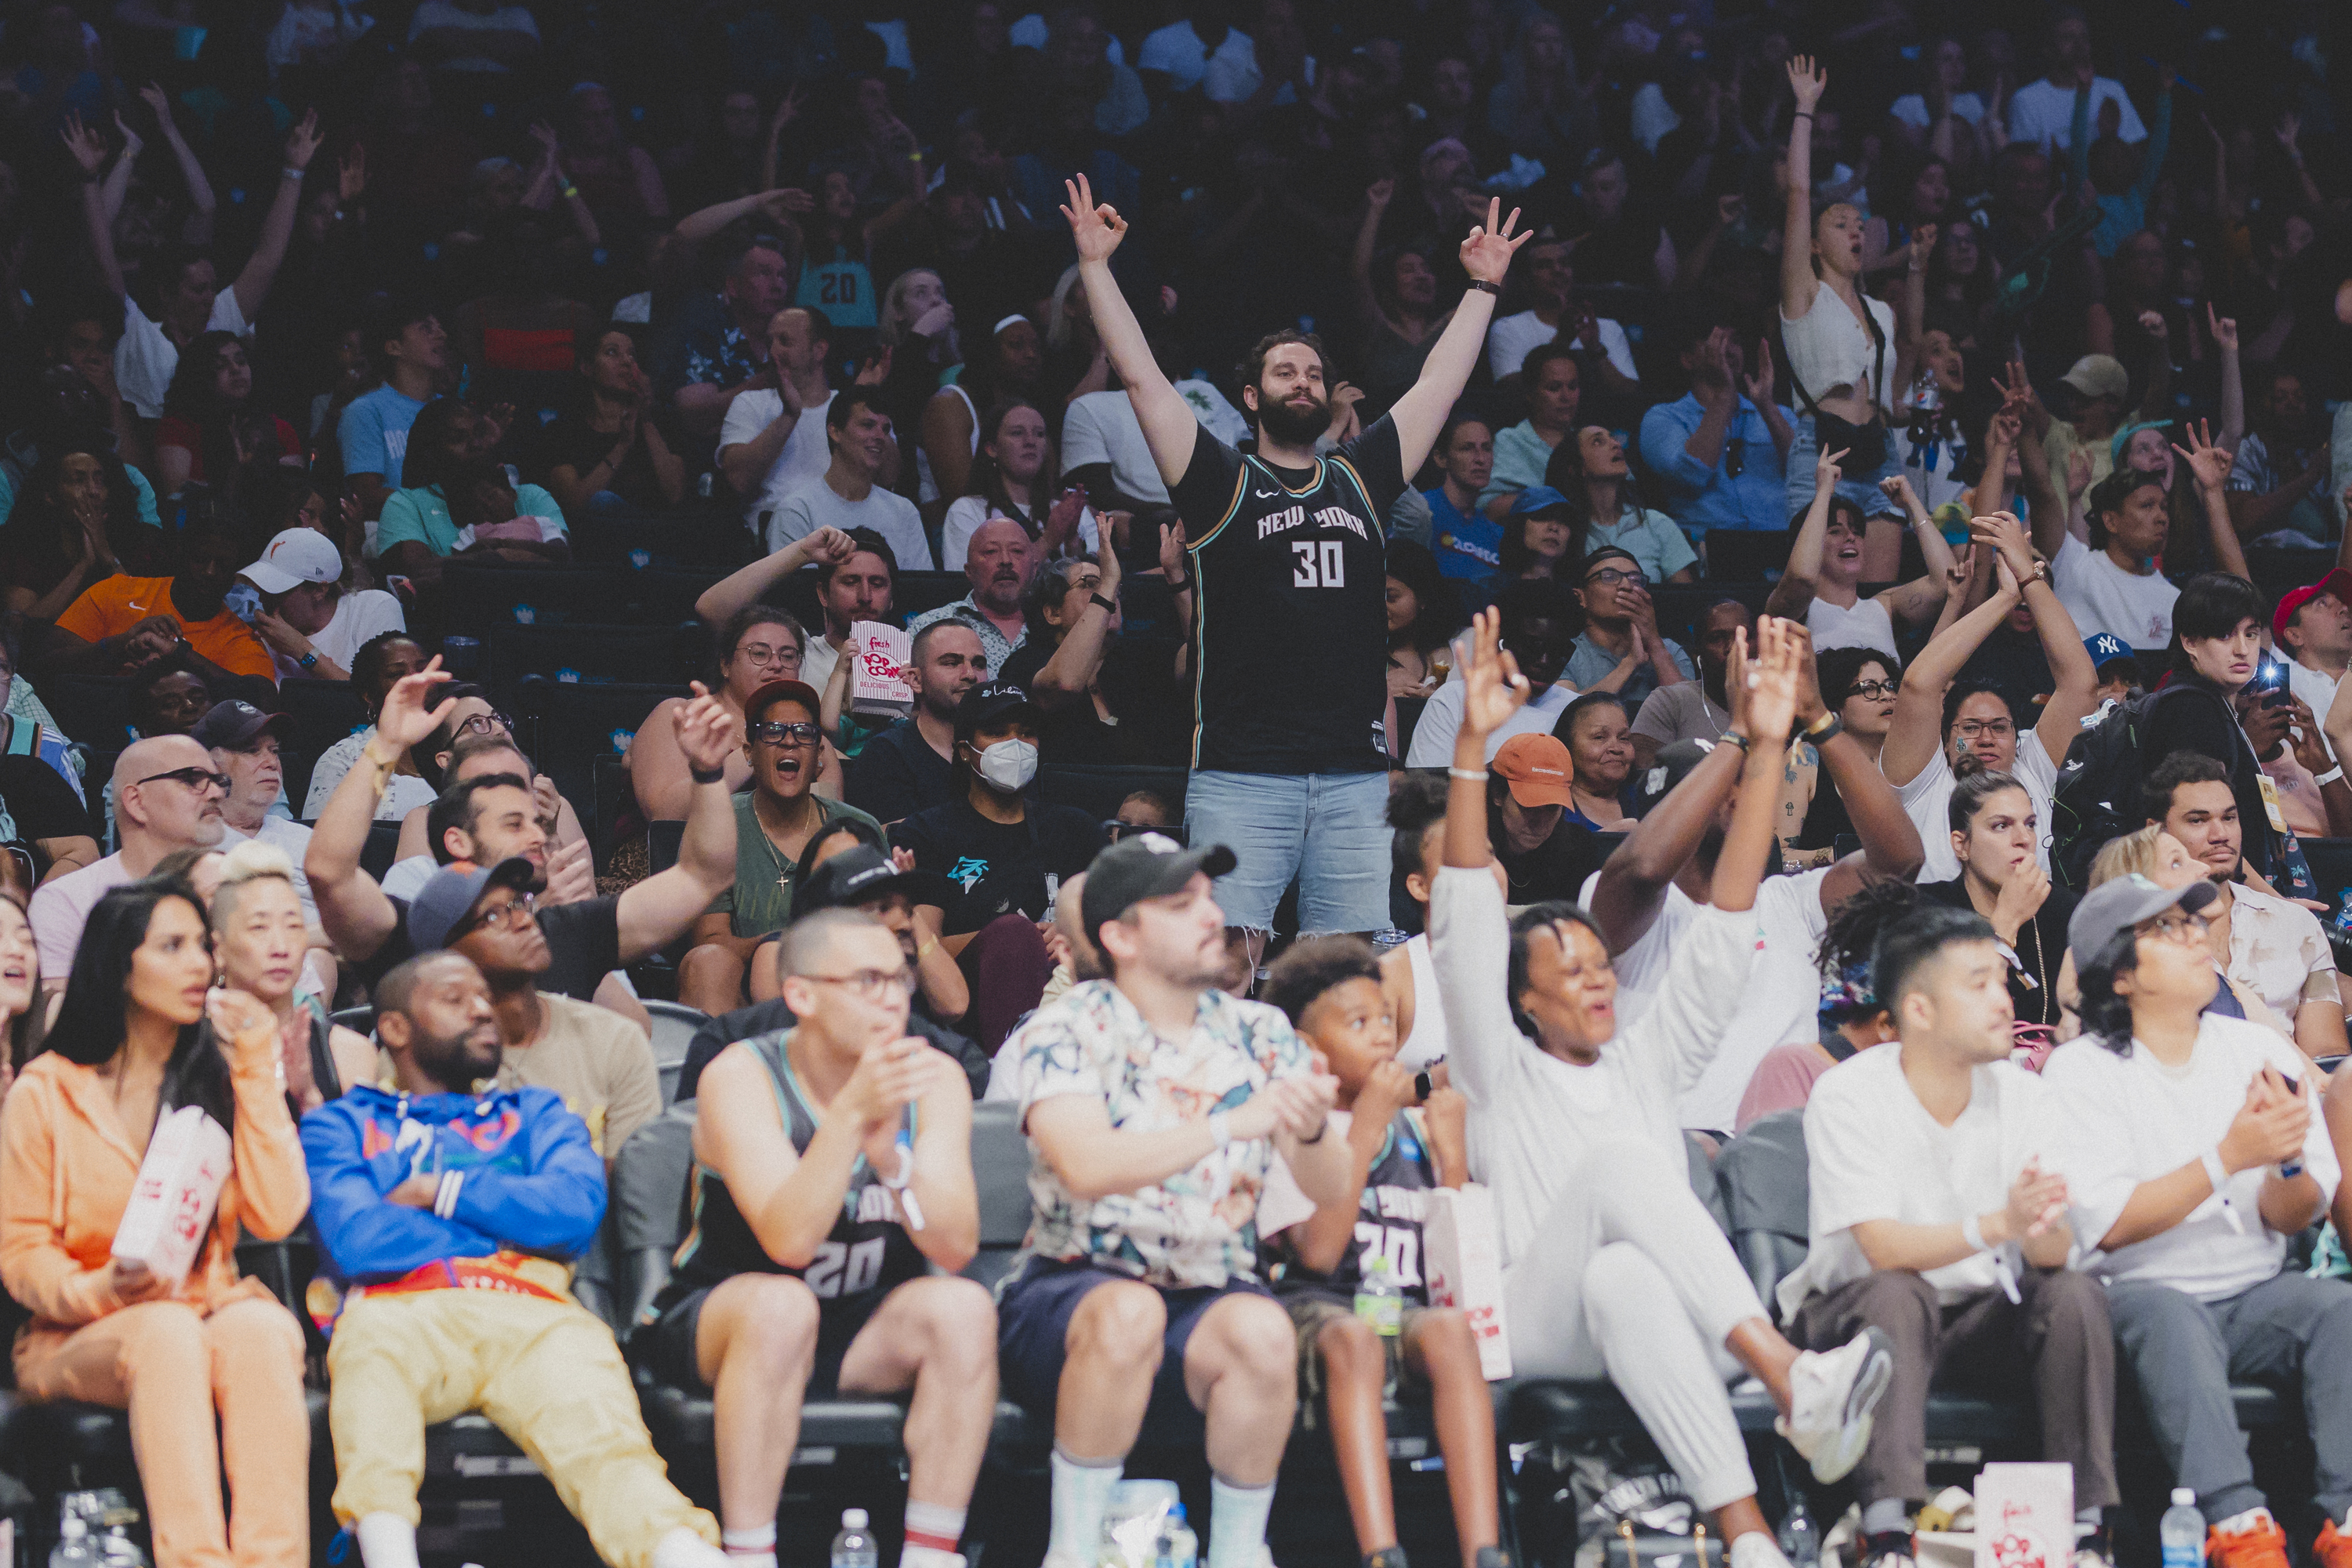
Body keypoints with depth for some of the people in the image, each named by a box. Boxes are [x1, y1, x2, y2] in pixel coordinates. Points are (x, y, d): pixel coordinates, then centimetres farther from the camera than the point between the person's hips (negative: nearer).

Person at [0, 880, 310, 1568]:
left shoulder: (222, 1076, 12)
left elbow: (275, 1217, -2)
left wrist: (255, 1071, -2)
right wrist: (98, 1292, -18)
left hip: (215, 1309, 2)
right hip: (81, 1337, -2)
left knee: (260, 1328, -34)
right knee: (166, 1334, -37)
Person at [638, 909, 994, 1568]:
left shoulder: (933, 1080, -7)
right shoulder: (741, 1077, -17)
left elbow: (957, 1247, -19)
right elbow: (789, 1240, -31)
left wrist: (888, 1153, -37)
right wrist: (851, 1115, -42)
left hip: (865, 1329, 4)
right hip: (717, 1320, -4)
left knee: (964, 1309, -25)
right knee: (780, 1305, -36)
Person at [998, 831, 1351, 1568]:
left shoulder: (1259, 1035, 9)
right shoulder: (1068, 1031, -3)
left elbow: (1333, 1193, 0)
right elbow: (1086, 1166, -23)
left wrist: (1311, 1132, -24)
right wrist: (1230, 1126, -31)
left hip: (1209, 1299, 3)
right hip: (1070, 1292, -3)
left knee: (1264, 1333, -30)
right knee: (1130, 1312, -36)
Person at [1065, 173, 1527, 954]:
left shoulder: (1360, 479, 17)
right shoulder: (1222, 484, 7)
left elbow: (1438, 384, 23)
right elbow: (1140, 376, 2)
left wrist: (1483, 286, 26)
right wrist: (1095, 265, -1)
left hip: (1357, 777, 3)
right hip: (1240, 776, -3)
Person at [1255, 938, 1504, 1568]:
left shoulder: (1416, 1126, 19)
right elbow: (1317, 1252, -10)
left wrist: (1451, 1154, 2)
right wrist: (1365, 1131, -9)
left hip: (1408, 1308, 3)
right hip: (1318, 1305, -3)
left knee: (1449, 1329, -33)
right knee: (1352, 1339, -39)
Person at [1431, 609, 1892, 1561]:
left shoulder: (1647, 1062, 27)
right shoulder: (1501, 1073, 18)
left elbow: (1722, 933, 20)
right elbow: (1464, 922, 6)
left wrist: (1763, 749, 13)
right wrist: (1473, 742, -3)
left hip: (1652, 1318, 3)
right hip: (1536, 1328, -3)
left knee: (1622, 1279, -37)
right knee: (1619, 1161, -32)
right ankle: (1792, 1381, -53)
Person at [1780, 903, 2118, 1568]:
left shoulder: (2024, 1096, -4)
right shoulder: (1847, 1096, -15)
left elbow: (2054, 1254, -13)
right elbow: (1882, 1247, -26)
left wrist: (2041, 1229, -39)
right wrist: (1995, 1227, -42)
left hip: (1980, 1315, 4)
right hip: (1853, 1309, -4)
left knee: (2076, 1294, -23)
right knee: (1898, 1295, -35)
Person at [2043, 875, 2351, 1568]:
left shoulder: (2264, 1052, 9)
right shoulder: (2081, 1071, -1)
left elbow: (2293, 1218, 5)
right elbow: (2112, 1224, -12)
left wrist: (2286, 1160, -18)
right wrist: (2229, 1157, -21)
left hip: (2256, 1293, 4)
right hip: (2138, 1295, -4)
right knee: (2169, 1317, -36)